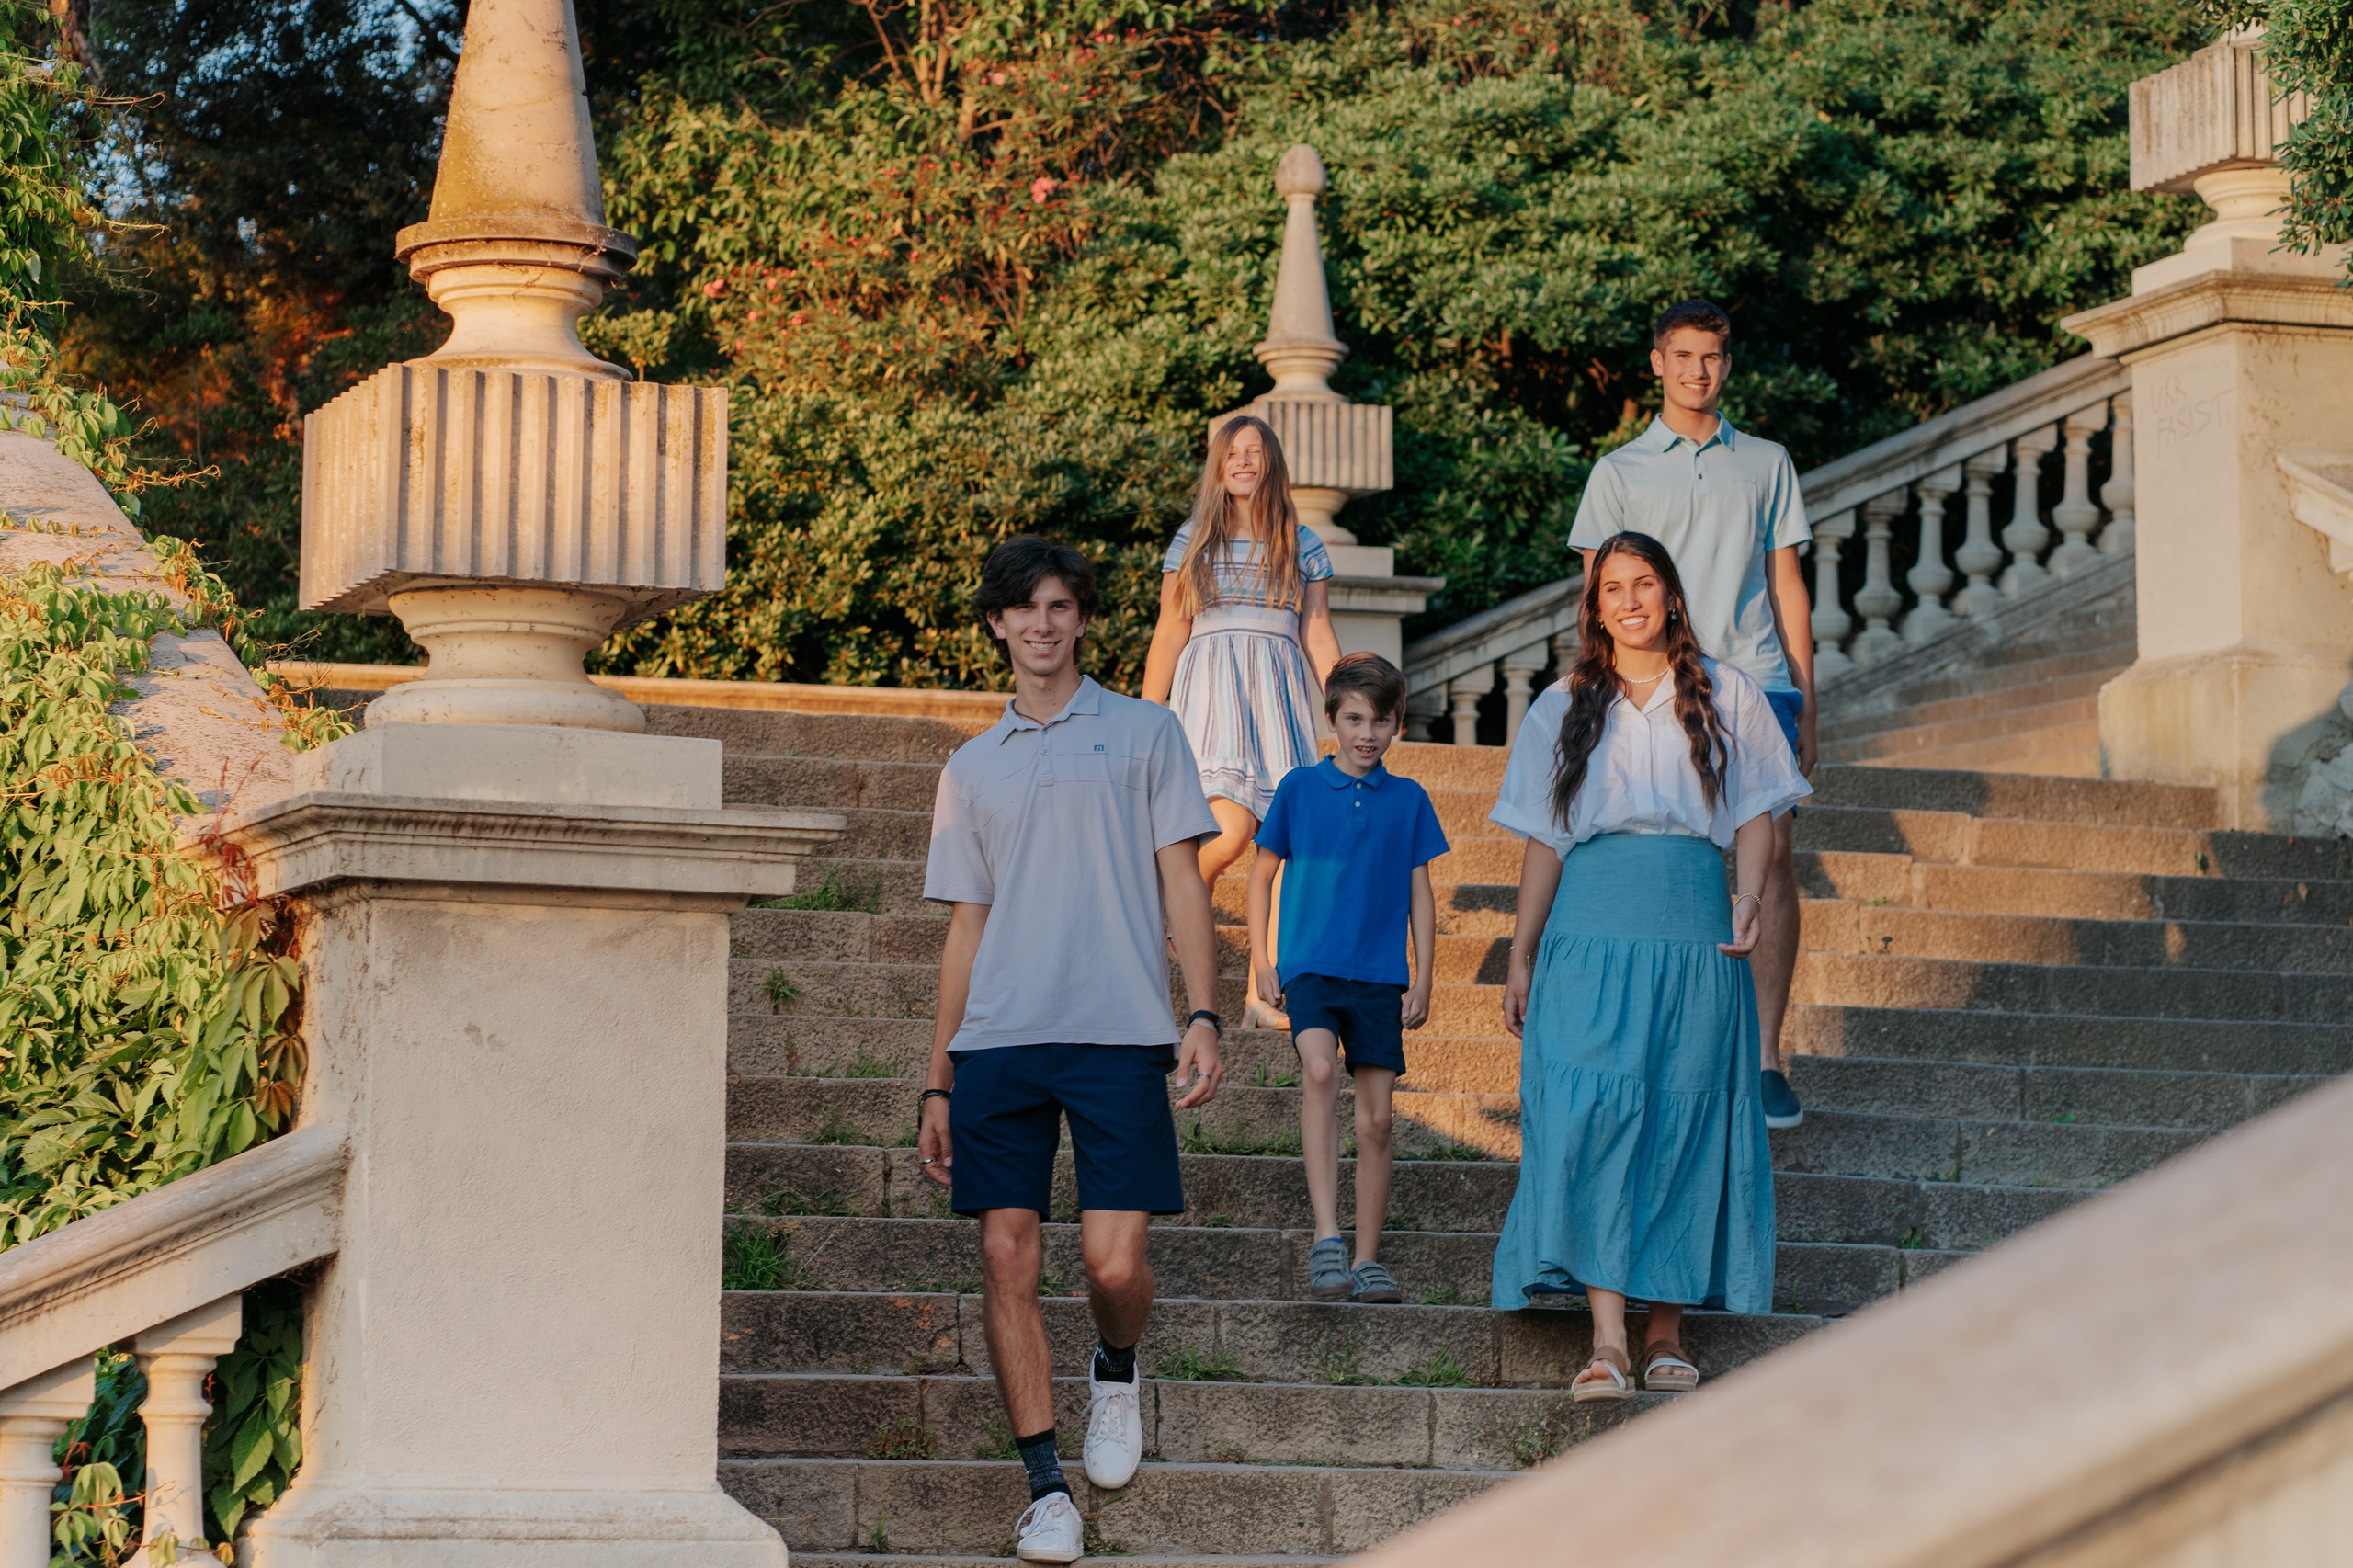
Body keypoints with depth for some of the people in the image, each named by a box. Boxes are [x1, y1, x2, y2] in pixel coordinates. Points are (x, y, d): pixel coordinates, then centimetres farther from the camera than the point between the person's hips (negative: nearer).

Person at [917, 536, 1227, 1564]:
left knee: (1115, 1261, -11)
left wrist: (1203, 1014, -6)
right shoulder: (972, 768, 19)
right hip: (998, 1044, 3)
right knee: (1007, 1260, -5)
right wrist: (938, 1083, 14)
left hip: (1118, 1035, -3)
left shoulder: (1143, 733, 12)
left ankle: (1117, 1370, 24)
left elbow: (1181, 882, 7)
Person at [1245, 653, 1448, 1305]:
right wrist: (1260, 960, 5)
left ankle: (1367, 1260, 12)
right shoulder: (1299, 789, 4)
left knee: (1376, 1121, 1)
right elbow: (1262, 874, 12)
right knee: (1320, 1070, -28)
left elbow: (1420, 893, 12)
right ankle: (1326, 1235, -32)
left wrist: (1422, 980, 7)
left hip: (1380, 976, 2)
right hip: (1311, 967, -2)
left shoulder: (1408, 800, 8)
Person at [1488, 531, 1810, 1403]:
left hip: (1694, 932, 0)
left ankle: (1667, 1332, 7)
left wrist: (1749, 897, -7)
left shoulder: (1722, 698, 12)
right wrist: (1520, 958, 8)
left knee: (1681, 1125, -1)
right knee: (1593, 1118, -14)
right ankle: (1607, 1342, -20)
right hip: (1591, 931, 0)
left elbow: (1756, 810, 11)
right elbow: (1544, 841, 13)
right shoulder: (1565, 709, 14)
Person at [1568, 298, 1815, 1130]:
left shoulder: (1766, 464, 16)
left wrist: (1805, 703, 10)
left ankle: (1765, 1058, -8)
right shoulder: (1620, 473, 11)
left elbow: (1786, 585, 16)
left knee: (1773, 855, -11)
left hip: (1757, 684, 1)